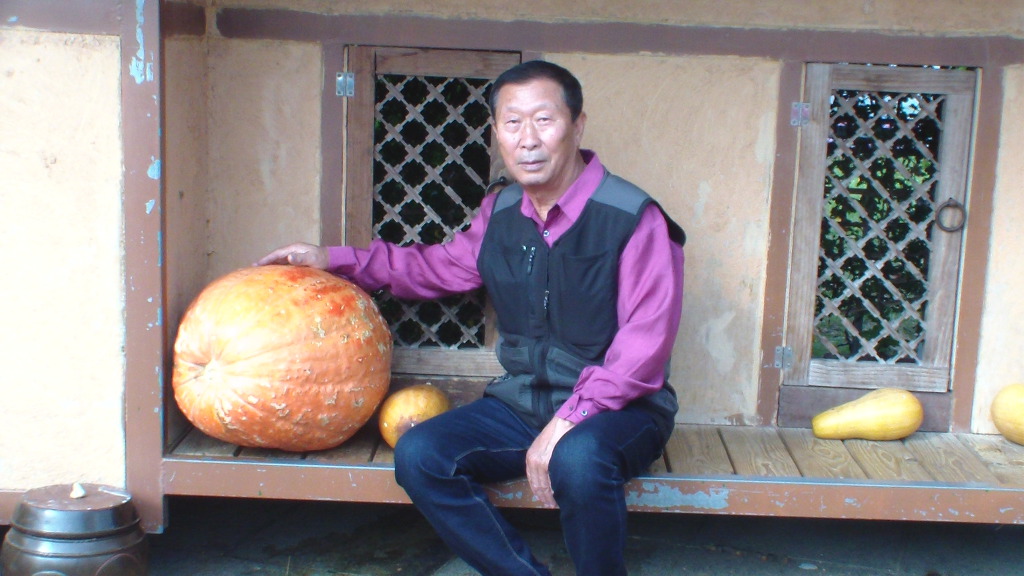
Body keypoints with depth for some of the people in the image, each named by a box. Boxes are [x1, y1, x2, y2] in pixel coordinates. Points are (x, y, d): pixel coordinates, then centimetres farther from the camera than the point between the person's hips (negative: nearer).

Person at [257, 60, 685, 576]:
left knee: (578, 459, -39)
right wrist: (334, 259, 16)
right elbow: (439, 267, 23)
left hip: (619, 410, -6)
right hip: (520, 403, 6)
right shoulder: (500, 214, 5)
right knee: (418, 456, -16)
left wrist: (568, 420, -26)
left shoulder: (634, 219, -15)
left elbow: (644, 343, -19)